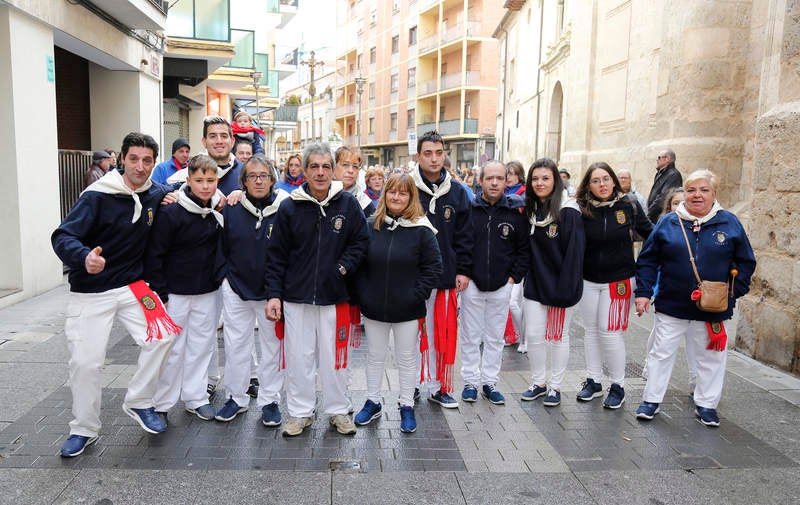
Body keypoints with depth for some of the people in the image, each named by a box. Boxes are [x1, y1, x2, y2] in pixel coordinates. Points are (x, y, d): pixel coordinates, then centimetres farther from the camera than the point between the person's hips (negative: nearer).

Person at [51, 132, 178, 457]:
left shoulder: (156, 194, 1)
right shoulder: (97, 196, -14)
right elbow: (62, 237, -19)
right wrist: (84, 257, -41)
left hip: (132, 287, 4)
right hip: (90, 292, -3)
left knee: (161, 337, -15)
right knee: (85, 361, -1)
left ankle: (138, 402, 8)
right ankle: (84, 429, 22)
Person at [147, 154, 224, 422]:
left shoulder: (219, 210, 1)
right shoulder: (171, 213, -16)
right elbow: (154, 254, -13)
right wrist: (159, 294, -13)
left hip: (207, 292, 5)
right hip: (175, 292, -5)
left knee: (201, 345, 12)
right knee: (172, 349, 3)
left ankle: (195, 398, 27)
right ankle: (161, 403, 19)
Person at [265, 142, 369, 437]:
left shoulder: (348, 204, 0)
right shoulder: (290, 208, -1)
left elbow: (361, 242, 7)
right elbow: (276, 255, 2)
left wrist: (344, 266, -9)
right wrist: (274, 294, -3)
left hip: (334, 296, 0)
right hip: (296, 295, 0)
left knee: (334, 356, 9)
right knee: (298, 356, 8)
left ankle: (338, 410, 27)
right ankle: (300, 412, 26)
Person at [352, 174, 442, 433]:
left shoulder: (421, 230, -6)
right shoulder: (370, 226, 0)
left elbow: (433, 267, -4)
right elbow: (358, 264, 5)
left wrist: (416, 294, -12)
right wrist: (363, 294, -3)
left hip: (407, 310, -2)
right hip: (374, 308, 2)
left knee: (407, 359, 11)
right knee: (375, 357, 16)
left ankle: (407, 406, 26)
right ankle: (372, 403, 32)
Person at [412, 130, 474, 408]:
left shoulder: (458, 192, 6)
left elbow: (464, 236, 8)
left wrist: (463, 270, 3)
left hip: (445, 276, 2)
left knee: (443, 332, 7)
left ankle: (437, 387, 22)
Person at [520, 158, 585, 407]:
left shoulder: (568, 212, -14)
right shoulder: (530, 210, 5)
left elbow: (574, 253, -16)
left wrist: (566, 289, -18)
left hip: (560, 286, -5)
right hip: (535, 284, 5)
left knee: (558, 336, 9)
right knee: (533, 335, 9)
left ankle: (555, 387, 23)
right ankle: (538, 383, 26)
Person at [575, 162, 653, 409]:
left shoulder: (629, 205, -5)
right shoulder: (582, 209, -6)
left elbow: (650, 233, 6)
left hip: (618, 280, -2)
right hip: (588, 280, 2)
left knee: (610, 331, -3)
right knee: (591, 330, 11)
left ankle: (618, 386, 14)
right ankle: (593, 381, 25)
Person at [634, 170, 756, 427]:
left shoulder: (729, 223, 0)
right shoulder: (668, 222, -1)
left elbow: (746, 262, 6)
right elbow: (648, 260, 0)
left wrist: (735, 291, -4)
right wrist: (643, 292, -7)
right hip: (670, 306, -1)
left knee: (712, 357, 14)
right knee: (661, 353, 8)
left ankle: (706, 404, 31)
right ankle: (651, 400, 21)